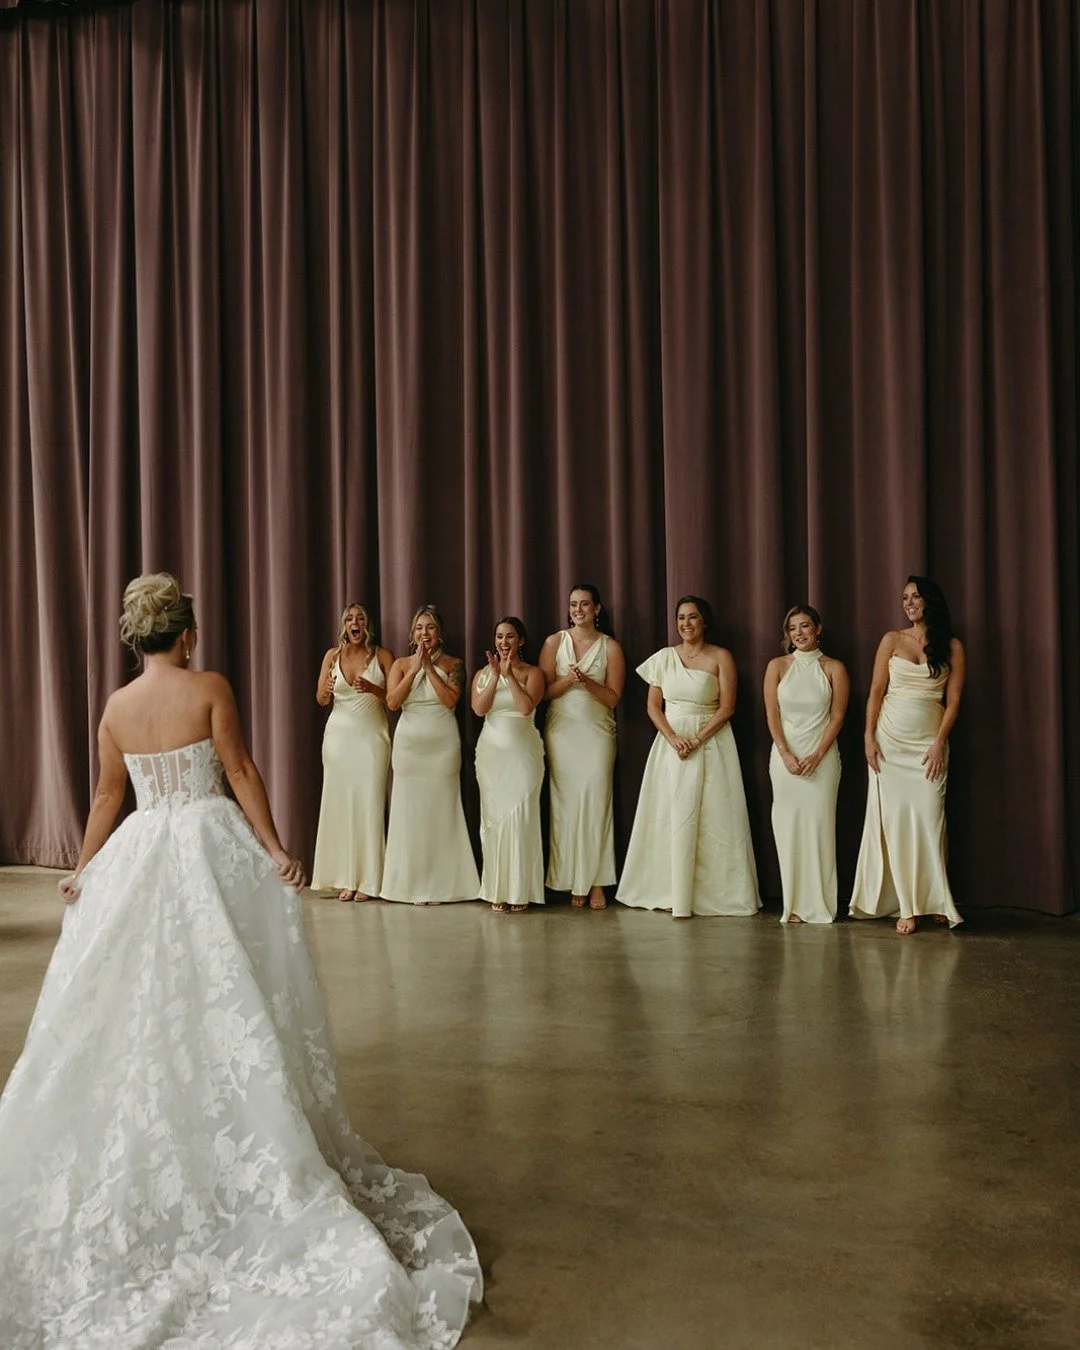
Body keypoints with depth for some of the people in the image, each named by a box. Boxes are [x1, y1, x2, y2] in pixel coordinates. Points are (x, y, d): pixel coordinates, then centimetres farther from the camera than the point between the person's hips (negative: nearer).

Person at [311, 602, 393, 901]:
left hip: (372, 736, -2)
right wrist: (326, 691, -13)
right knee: (340, 802, -2)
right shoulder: (333, 655, 8)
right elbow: (320, 700, 9)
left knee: (370, 803, -5)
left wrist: (373, 689, -18)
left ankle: (367, 879, 1)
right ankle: (345, 878, 4)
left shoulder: (382, 655, 3)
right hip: (339, 734, 2)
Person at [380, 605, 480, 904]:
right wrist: (415, 668, -10)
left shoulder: (453, 664, 5)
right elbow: (392, 702, -5)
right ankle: (411, 883, 8)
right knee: (409, 811, 1)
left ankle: (440, 883, 7)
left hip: (443, 744, -1)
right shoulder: (401, 664, 8)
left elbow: (451, 700, -10)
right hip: (409, 743, 1)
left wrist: (429, 667, -11)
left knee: (441, 810, -1)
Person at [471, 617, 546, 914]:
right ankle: (497, 891, 10)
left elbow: (527, 706, -14)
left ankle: (520, 891, 4)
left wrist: (509, 674, -11)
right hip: (491, 752, 3)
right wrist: (495, 675, -10)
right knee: (493, 818, 3)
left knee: (520, 817, -4)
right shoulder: (483, 673, 10)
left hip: (523, 752, -2)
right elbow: (479, 709, -6)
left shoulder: (532, 672, 3)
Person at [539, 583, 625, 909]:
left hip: (597, 733, -1)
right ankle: (573, 882, 5)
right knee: (565, 803, -2)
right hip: (562, 732, 1)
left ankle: (596, 882, -1)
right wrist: (568, 679, -15)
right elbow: (544, 691, 2)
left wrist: (587, 681, -16)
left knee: (595, 801, -7)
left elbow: (613, 698, 0)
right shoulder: (555, 642, 7)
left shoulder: (610, 647, 5)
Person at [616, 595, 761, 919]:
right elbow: (653, 705, 5)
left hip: (710, 743, -2)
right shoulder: (663, 657, 8)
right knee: (670, 816, -1)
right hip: (670, 742, 3)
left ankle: (713, 893, 3)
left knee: (710, 817, -5)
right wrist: (673, 737, -11)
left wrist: (697, 739, -15)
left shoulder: (720, 657, 0)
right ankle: (669, 892, 6)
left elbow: (727, 707, -5)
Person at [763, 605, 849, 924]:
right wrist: (785, 754, -10)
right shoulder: (777, 666, 7)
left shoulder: (833, 668, 5)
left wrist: (817, 755, -11)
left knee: (819, 825, -3)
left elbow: (837, 716, 0)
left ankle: (820, 904, 5)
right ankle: (794, 904, 6)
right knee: (788, 826, 0)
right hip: (785, 756, 1)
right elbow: (772, 713, 2)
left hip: (822, 756, -1)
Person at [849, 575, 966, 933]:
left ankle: (933, 900, 8)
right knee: (894, 817, -2)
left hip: (929, 741, -1)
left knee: (928, 818, -5)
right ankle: (907, 906, 3)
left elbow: (953, 700, 1)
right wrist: (869, 737, -4)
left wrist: (940, 743, -8)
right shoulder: (892, 640, 7)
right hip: (890, 739, 1)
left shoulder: (951, 647, 5)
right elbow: (876, 692, 4)